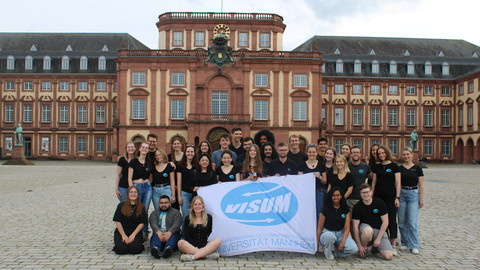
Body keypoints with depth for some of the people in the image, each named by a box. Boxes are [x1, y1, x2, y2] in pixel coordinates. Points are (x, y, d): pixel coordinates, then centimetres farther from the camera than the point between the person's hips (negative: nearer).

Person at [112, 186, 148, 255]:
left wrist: (133, 235, -12)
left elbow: (142, 223, -1)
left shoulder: (141, 207, 2)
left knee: (135, 249, -26)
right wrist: (124, 235, -11)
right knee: (121, 249, -23)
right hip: (121, 231, 0)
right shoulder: (121, 206, 0)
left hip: (135, 232, 0)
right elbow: (117, 221, -3)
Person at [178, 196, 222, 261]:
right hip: (191, 247, -1)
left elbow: (209, 234, 8)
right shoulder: (188, 219, 7)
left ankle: (193, 257, -35)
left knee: (218, 240, -26)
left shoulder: (208, 217, 10)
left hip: (204, 246, 1)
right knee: (181, 243, -31)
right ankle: (207, 254, -34)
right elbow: (187, 236, 0)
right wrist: (195, 247, -15)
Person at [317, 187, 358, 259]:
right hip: (327, 232, -2)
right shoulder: (326, 209, -5)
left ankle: (336, 249, 6)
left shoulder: (345, 209, 1)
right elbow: (319, 228, -4)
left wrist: (342, 242, -19)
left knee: (354, 249, -25)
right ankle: (328, 253, -7)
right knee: (330, 236, -40)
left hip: (340, 233, 2)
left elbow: (347, 228, -4)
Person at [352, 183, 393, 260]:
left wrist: (378, 239, -10)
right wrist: (359, 246, -15)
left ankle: (375, 247, 17)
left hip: (379, 230, 1)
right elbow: (355, 227, -10)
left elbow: (385, 222, -4)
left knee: (389, 256, -17)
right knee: (368, 230, -39)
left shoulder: (379, 203, -6)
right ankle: (364, 248, -8)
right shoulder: (357, 207, -8)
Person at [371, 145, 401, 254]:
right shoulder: (377, 167, 10)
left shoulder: (394, 166, -1)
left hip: (390, 196, -4)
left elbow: (398, 183, -3)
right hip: (378, 196, 4)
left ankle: (393, 245, 1)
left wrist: (397, 197, -9)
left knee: (391, 220, -3)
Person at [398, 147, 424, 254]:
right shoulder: (399, 168, 6)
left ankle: (414, 246, 2)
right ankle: (405, 243, 18)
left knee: (412, 222, -7)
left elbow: (420, 185, 3)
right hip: (401, 194, 2)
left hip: (413, 194, -2)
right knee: (402, 221, 6)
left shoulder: (417, 168, 3)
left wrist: (421, 199, -2)